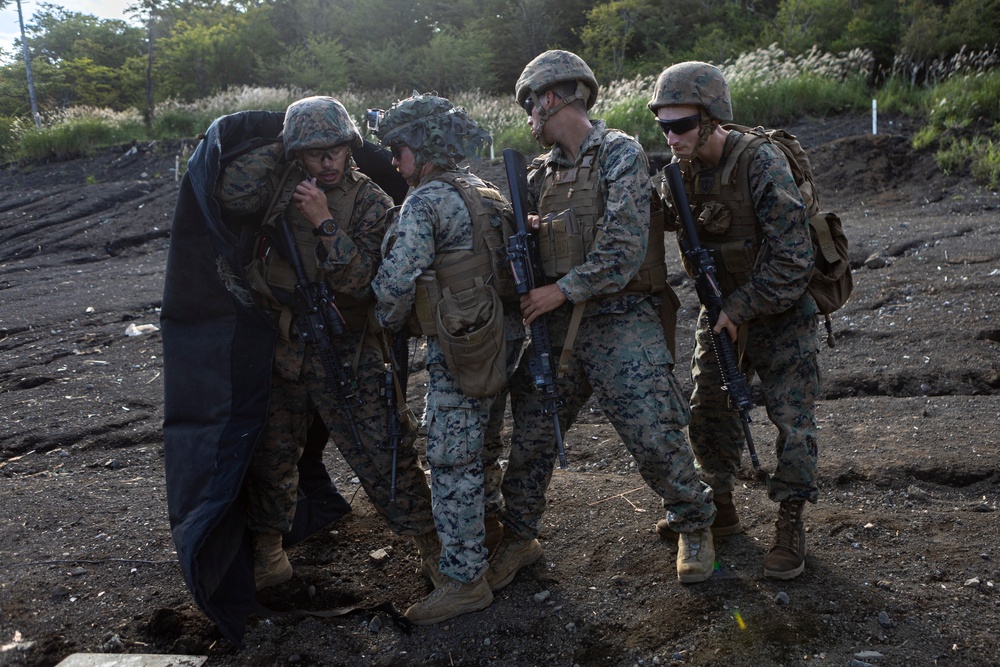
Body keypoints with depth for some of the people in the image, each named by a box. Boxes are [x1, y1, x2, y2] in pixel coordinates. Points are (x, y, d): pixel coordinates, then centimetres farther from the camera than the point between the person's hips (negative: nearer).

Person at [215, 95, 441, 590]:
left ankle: (432, 548, 13)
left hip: (347, 355, -3)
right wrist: (279, 147, -9)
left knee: (383, 456, -3)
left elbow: (363, 279, -16)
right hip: (281, 348, 4)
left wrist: (325, 223, -25)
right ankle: (266, 556, 34)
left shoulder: (370, 203, -6)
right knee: (269, 456, 14)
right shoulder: (281, 186, 3)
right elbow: (232, 195, -17)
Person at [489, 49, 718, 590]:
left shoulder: (621, 153, -6)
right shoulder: (540, 173, 14)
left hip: (620, 324, -6)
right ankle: (518, 539, 28)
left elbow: (624, 251, -17)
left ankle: (695, 528, 21)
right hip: (555, 325, 6)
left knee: (656, 440, -6)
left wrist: (559, 291, -15)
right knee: (529, 439, 8)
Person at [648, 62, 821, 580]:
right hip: (722, 310, 6)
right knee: (710, 411, 11)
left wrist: (741, 308, -22)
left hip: (780, 311, -6)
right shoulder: (681, 168, -5)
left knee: (792, 419, 0)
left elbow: (792, 258, -25)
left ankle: (790, 527, 15)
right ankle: (718, 509, 28)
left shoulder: (761, 162, -25)